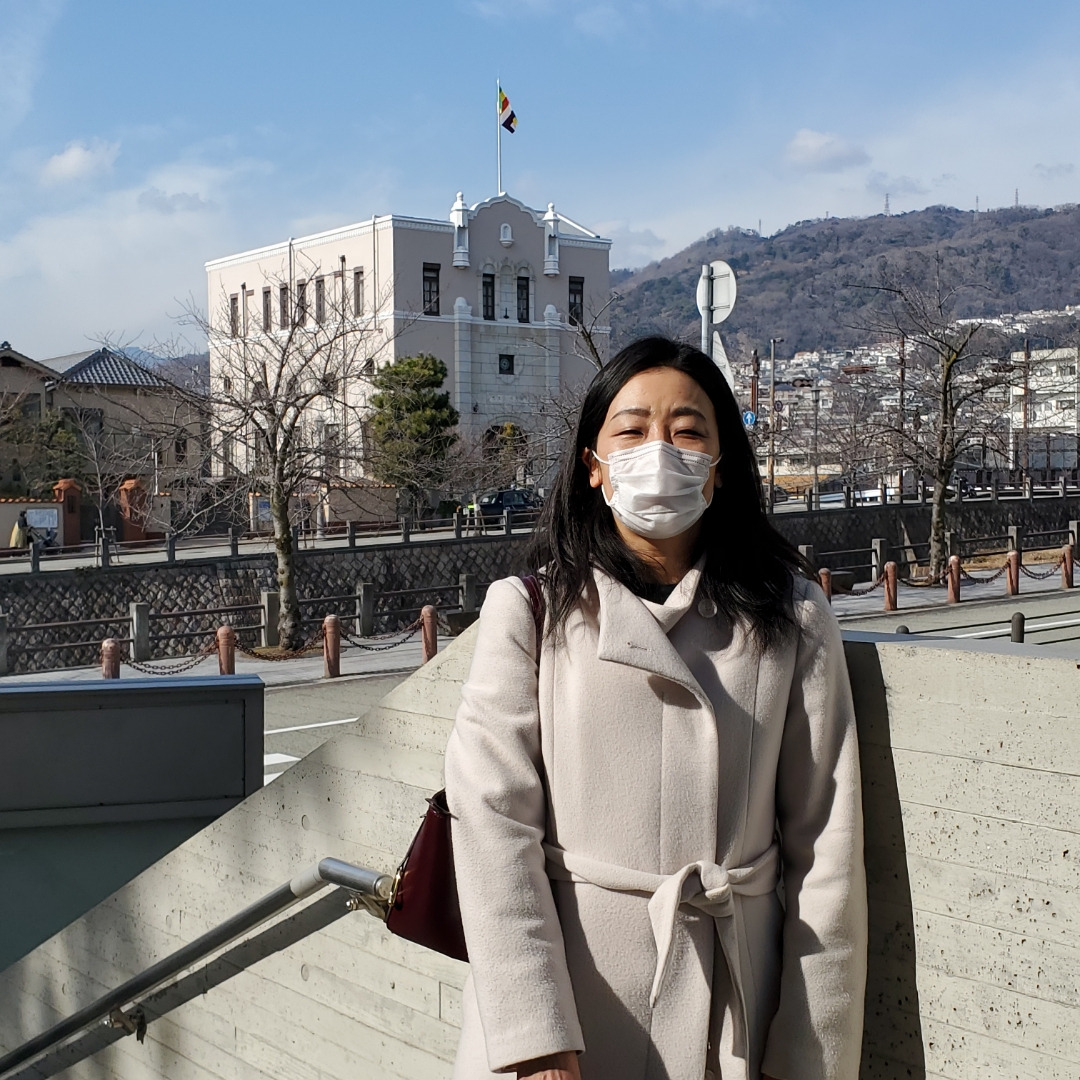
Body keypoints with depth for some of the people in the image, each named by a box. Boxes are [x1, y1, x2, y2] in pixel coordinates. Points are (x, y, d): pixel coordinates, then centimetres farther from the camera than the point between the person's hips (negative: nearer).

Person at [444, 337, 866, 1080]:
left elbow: (824, 847, -1)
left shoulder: (792, 620, 0)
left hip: (728, 1009, 1)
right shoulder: (529, 611, -4)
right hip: (566, 978, -1)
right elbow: (493, 820, -10)